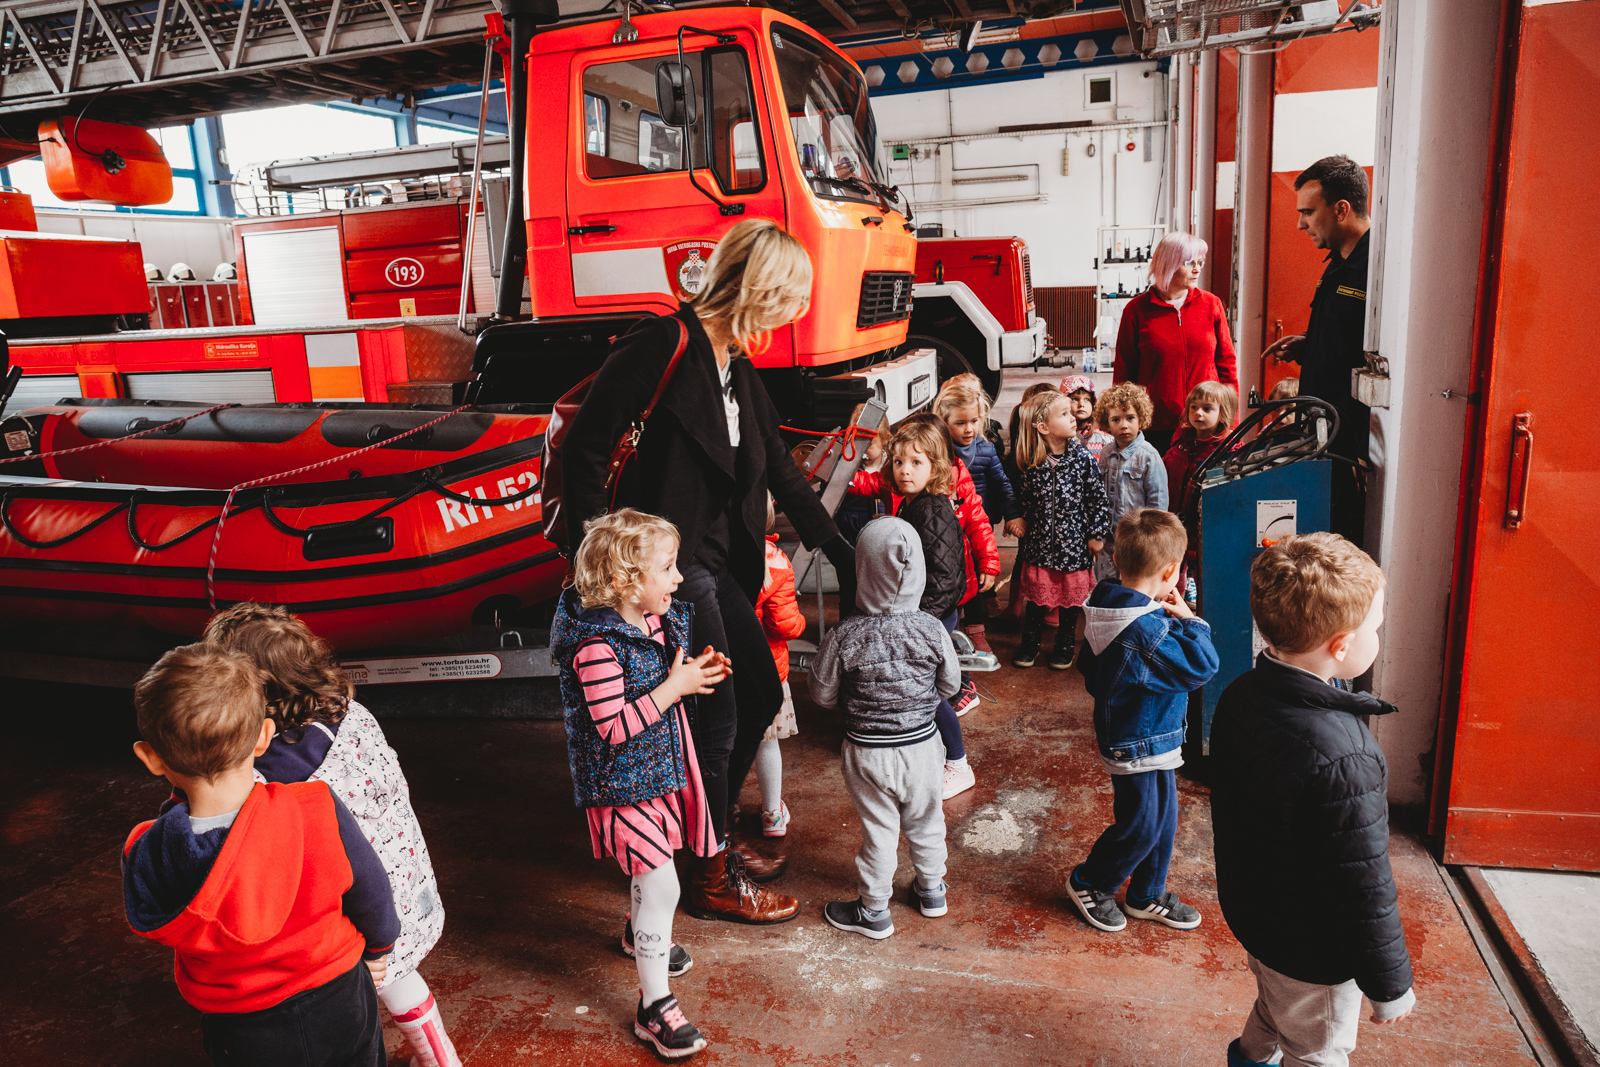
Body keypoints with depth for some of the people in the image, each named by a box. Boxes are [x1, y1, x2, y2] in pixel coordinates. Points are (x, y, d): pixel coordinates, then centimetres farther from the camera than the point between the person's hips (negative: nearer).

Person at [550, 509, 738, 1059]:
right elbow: (615, 728, -30)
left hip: (659, 767, 9)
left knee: (649, 865, 27)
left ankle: (640, 932, 57)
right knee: (661, 885, -6)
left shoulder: (658, 619, -1)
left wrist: (695, 670, -3)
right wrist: (675, 687, -28)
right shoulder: (598, 644, -28)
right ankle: (655, 1007, 9)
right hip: (623, 782, -9)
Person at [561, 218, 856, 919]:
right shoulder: (662, 345, -14)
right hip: (668, 561, -9)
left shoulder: (738, 367, 13)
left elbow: (781, 473, 14)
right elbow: (584, 447, -15)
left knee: (762, 695, 14)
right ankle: (711, 877, 19)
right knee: (716, 713, -2)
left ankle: (714, 831, 35)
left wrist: (842, 553, 11)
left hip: (721, 562, 9)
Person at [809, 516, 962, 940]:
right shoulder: (933, 631, -16)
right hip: (922, 746, 2)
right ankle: (931, 890, 44)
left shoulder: (844, 637, -22)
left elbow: (822, 695, -10)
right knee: (926, 821, 23)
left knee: (878, 829, 14)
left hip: (868, 751, -2)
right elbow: (950, 686, -1)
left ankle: (874, 911, 30)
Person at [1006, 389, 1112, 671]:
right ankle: (1031, 642, 30)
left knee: (1070, 595, 12)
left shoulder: (1082, 457, -10)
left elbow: (1098, 497, -5)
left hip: (1073, 541, -1)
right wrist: (1020, 521, 4)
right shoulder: (1032, 463, -6)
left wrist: (1097, 534, -4)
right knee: (1036, 595, 11)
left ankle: (1066, 645, 31)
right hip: (1040, 542, 1)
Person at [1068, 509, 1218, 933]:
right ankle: (1089, 883, 29)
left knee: (1163, 816, 21)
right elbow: (1201, 666, -22)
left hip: (1151, 739, 10)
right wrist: (1189, 619, -12)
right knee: (1140, 826, 8)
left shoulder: (1105, 610, -1)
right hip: (1140, 744, -10)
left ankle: (1147, 896, 37)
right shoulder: (1146, 630, -32)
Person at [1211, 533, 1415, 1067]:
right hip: (1311, 954, -7)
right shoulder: (1341, 761, -37)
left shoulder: (1239, 697, -12)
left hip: (1251, 914, 7)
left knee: (1275, 1008, 33)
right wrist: (1390, 986, -10)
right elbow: (1362, 892, -26)